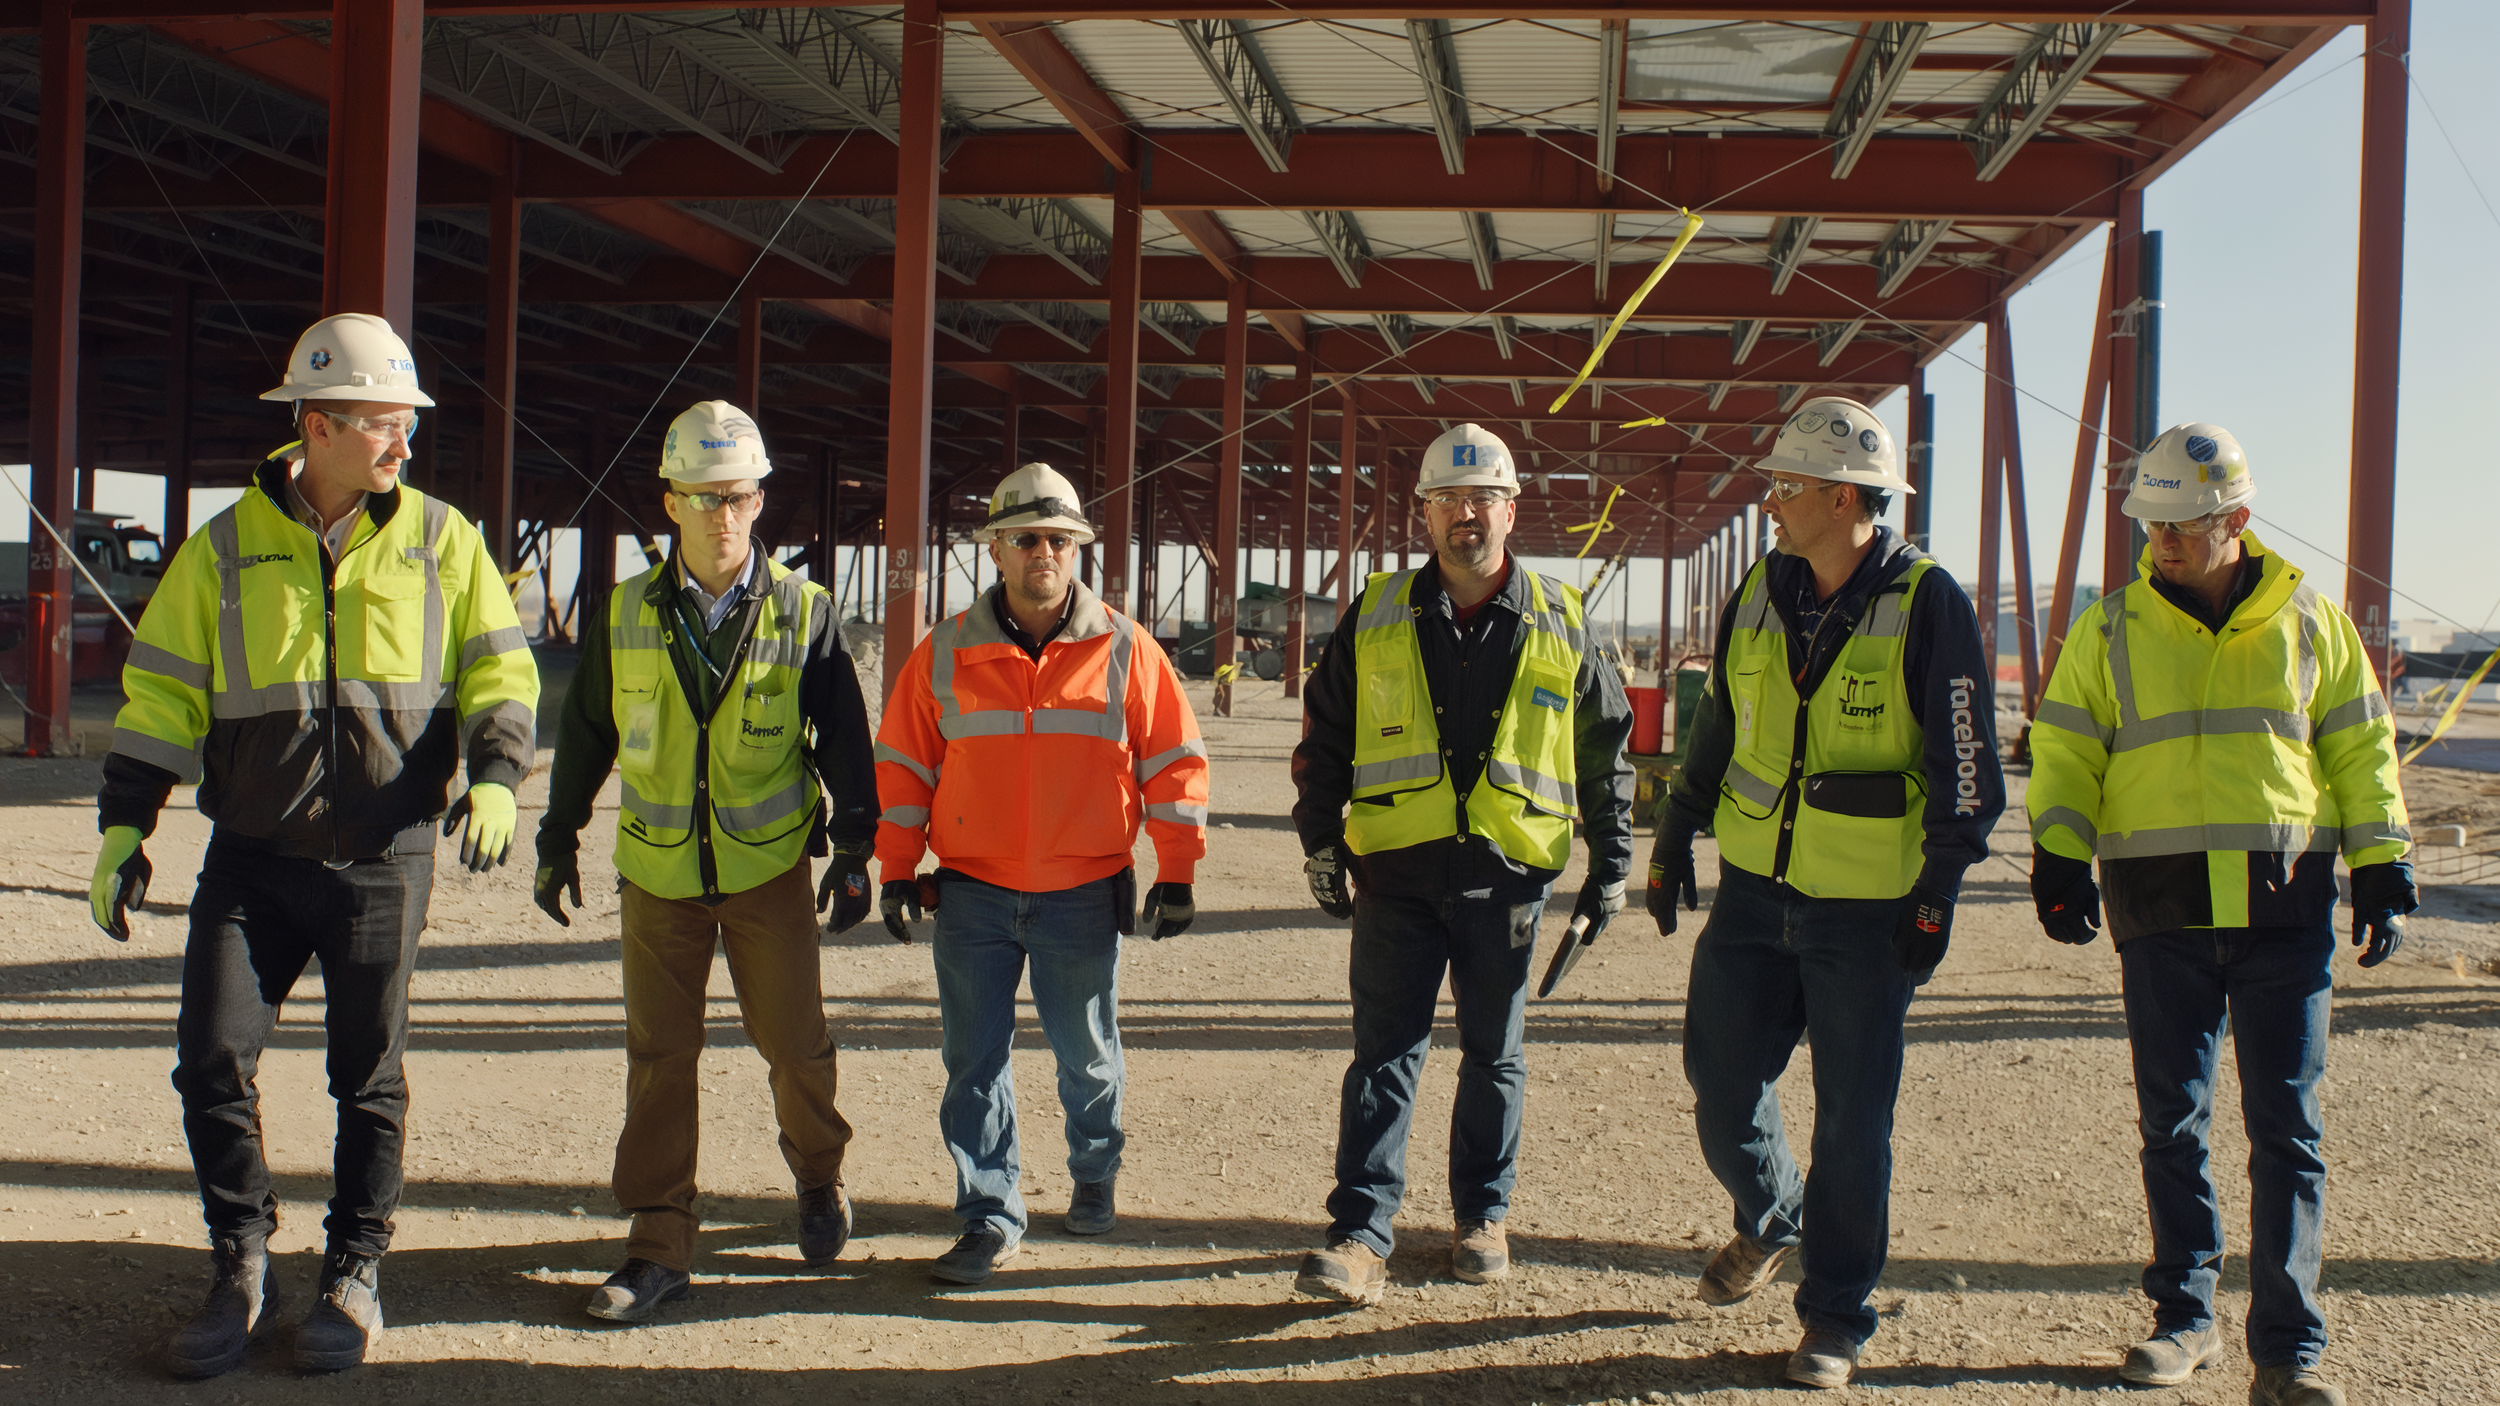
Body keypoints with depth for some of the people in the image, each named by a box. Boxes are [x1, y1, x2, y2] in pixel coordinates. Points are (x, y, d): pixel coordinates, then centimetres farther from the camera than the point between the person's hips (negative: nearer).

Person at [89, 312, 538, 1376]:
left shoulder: (440, 539, 3)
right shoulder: (227, 548, 2)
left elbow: (500, 669, 5)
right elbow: (161, 693, 6)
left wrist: (494, 775, -12)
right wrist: (124, 827, 1)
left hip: (385, 858, 0)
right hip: (250, 858, 1)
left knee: (368, 1074, 7)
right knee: (213, 1061, -3)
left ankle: (356, 1272, 23)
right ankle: (241, 1268, 17)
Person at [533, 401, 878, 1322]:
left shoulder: (803, 612, -4)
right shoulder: (626, 616, 0)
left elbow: (843, 736, 1)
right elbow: (584, 733, 10)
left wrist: (854, 849, -2)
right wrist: (559, 839, 14)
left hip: (770, 866, -1)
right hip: (658, 868, 1)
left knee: (794, 1041, 3)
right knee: (658, 1054, 2)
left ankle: (818, 1175, 33)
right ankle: (659, 1246, 11)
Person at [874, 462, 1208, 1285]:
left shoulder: (1124, 650, -1)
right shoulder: (945, 653, 2)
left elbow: (1173, 761, 2)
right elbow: (904, 764, 7)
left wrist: (1175, 874, -1)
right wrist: (897, 872, 3)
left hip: (1084, 898, -1)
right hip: (973, 894, 1)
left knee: (1086, 1055, 12)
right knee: (975, 1062, 1)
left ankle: (1095, 1173, 36)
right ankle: (991, 1220, 10)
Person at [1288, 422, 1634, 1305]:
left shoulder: (1559, 625, 3)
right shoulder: (1376, 618, 3)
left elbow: (1606, 749, 11)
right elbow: (1323, 737, 9)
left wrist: (1611, 863, 9)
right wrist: (1321, 844, 3)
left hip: (1507, 875, 1)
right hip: (1397, 874, 0)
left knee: (1493, 1057, 11)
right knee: (1384, 1055, -3)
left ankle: (1482, 1216, 25)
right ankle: (1362, 1234, -1)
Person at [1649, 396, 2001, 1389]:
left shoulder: (1928, 605, -10)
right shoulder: (1758, 594, 6)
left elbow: (1966, 766, -8)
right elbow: (1714, 728, 17)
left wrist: (1937, 894, -11)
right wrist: (1675, 841, 15)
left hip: (1867, 910, -5)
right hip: (1752, 893, 5)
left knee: (1852, 1120, 2)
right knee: (1720, 1081, 8)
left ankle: (1836, 1316, 16)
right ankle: (1771, 1220, 38)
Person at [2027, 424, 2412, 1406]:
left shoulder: (2308, 622, 6)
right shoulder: (2112, 627, 5)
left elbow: (2360, 747, 11)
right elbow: (2064, 749, 6)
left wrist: (2382, 870, 6)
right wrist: (2060, 858, -6)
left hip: (2285, 908, 0)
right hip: (2162, 913, 0)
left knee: (2287, 1129, 0)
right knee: (2171, 1124, 7)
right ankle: (2185, 1317, 22)